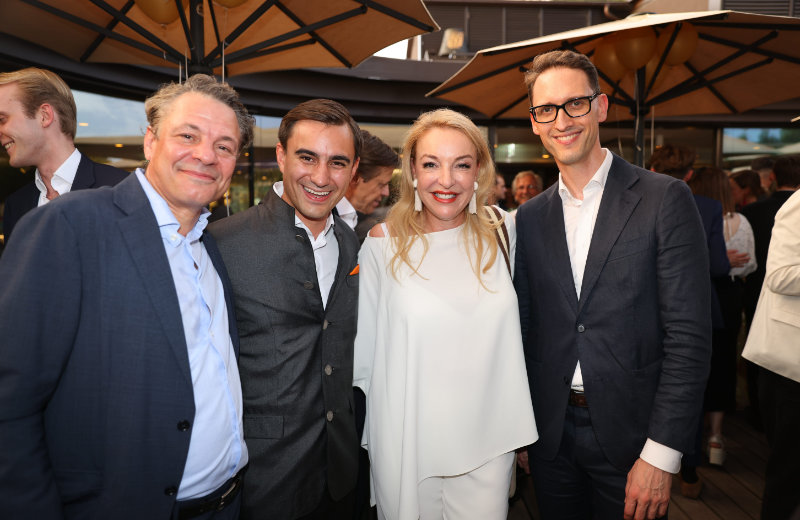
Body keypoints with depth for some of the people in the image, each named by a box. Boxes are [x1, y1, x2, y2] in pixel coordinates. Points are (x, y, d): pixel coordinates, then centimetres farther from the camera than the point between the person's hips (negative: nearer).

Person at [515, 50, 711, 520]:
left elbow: (690, 336, -12)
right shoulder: (530, 218, 3)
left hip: (630, 434, -3)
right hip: (552, 436, 4)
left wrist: (661, 453, -15)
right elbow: (527, 327, 7)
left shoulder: (665, 199, -9)